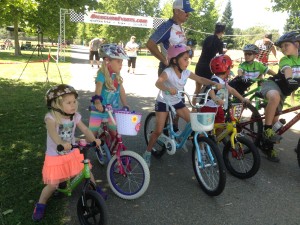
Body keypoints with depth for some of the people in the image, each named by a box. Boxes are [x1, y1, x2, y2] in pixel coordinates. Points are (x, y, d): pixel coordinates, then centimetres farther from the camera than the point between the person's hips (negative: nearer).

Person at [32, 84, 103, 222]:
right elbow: (52, 131, -42)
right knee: (53, 185, 2)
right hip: (55, 156, -4)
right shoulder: (51, 117, -23)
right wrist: (61, 143, -61)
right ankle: (40, 205, 30)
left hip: (73, 153, 4)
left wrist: (94, 140, -34)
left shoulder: (75, 116, -8)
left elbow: (85, 130, -14)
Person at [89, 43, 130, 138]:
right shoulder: (102, 75, -17)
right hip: (100, 109, -5)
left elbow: (122, 92, 5)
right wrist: (97, 101, -48)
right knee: (92, 133, 4)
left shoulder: (117, 77, 1)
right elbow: (98, 89, -31)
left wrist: (126, 106, 2)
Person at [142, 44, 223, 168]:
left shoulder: (186, 72, -6)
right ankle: (147, 153, 14)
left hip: (177, 102, 5)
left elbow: (201, 79, -7)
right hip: (163, 102, -5)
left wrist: (214, 83, -25)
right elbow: (158, 83, -42)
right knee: (158, 131, -7)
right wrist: (168, 89, -62)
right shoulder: (168, 72, -24)